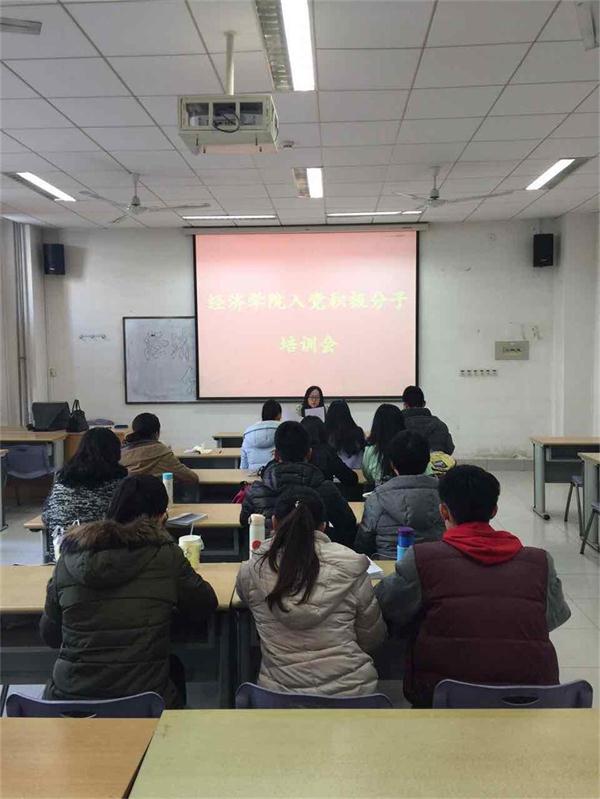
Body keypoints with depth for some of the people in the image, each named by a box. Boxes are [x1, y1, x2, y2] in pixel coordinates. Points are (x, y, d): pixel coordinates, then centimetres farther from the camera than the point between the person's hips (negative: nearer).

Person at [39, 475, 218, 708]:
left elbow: (49, 635, 9)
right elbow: (205, 606, 4)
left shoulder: (69, 557, -1)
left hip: (68, 699, 3)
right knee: (174, 668, 33)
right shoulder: (165, 554, -9)